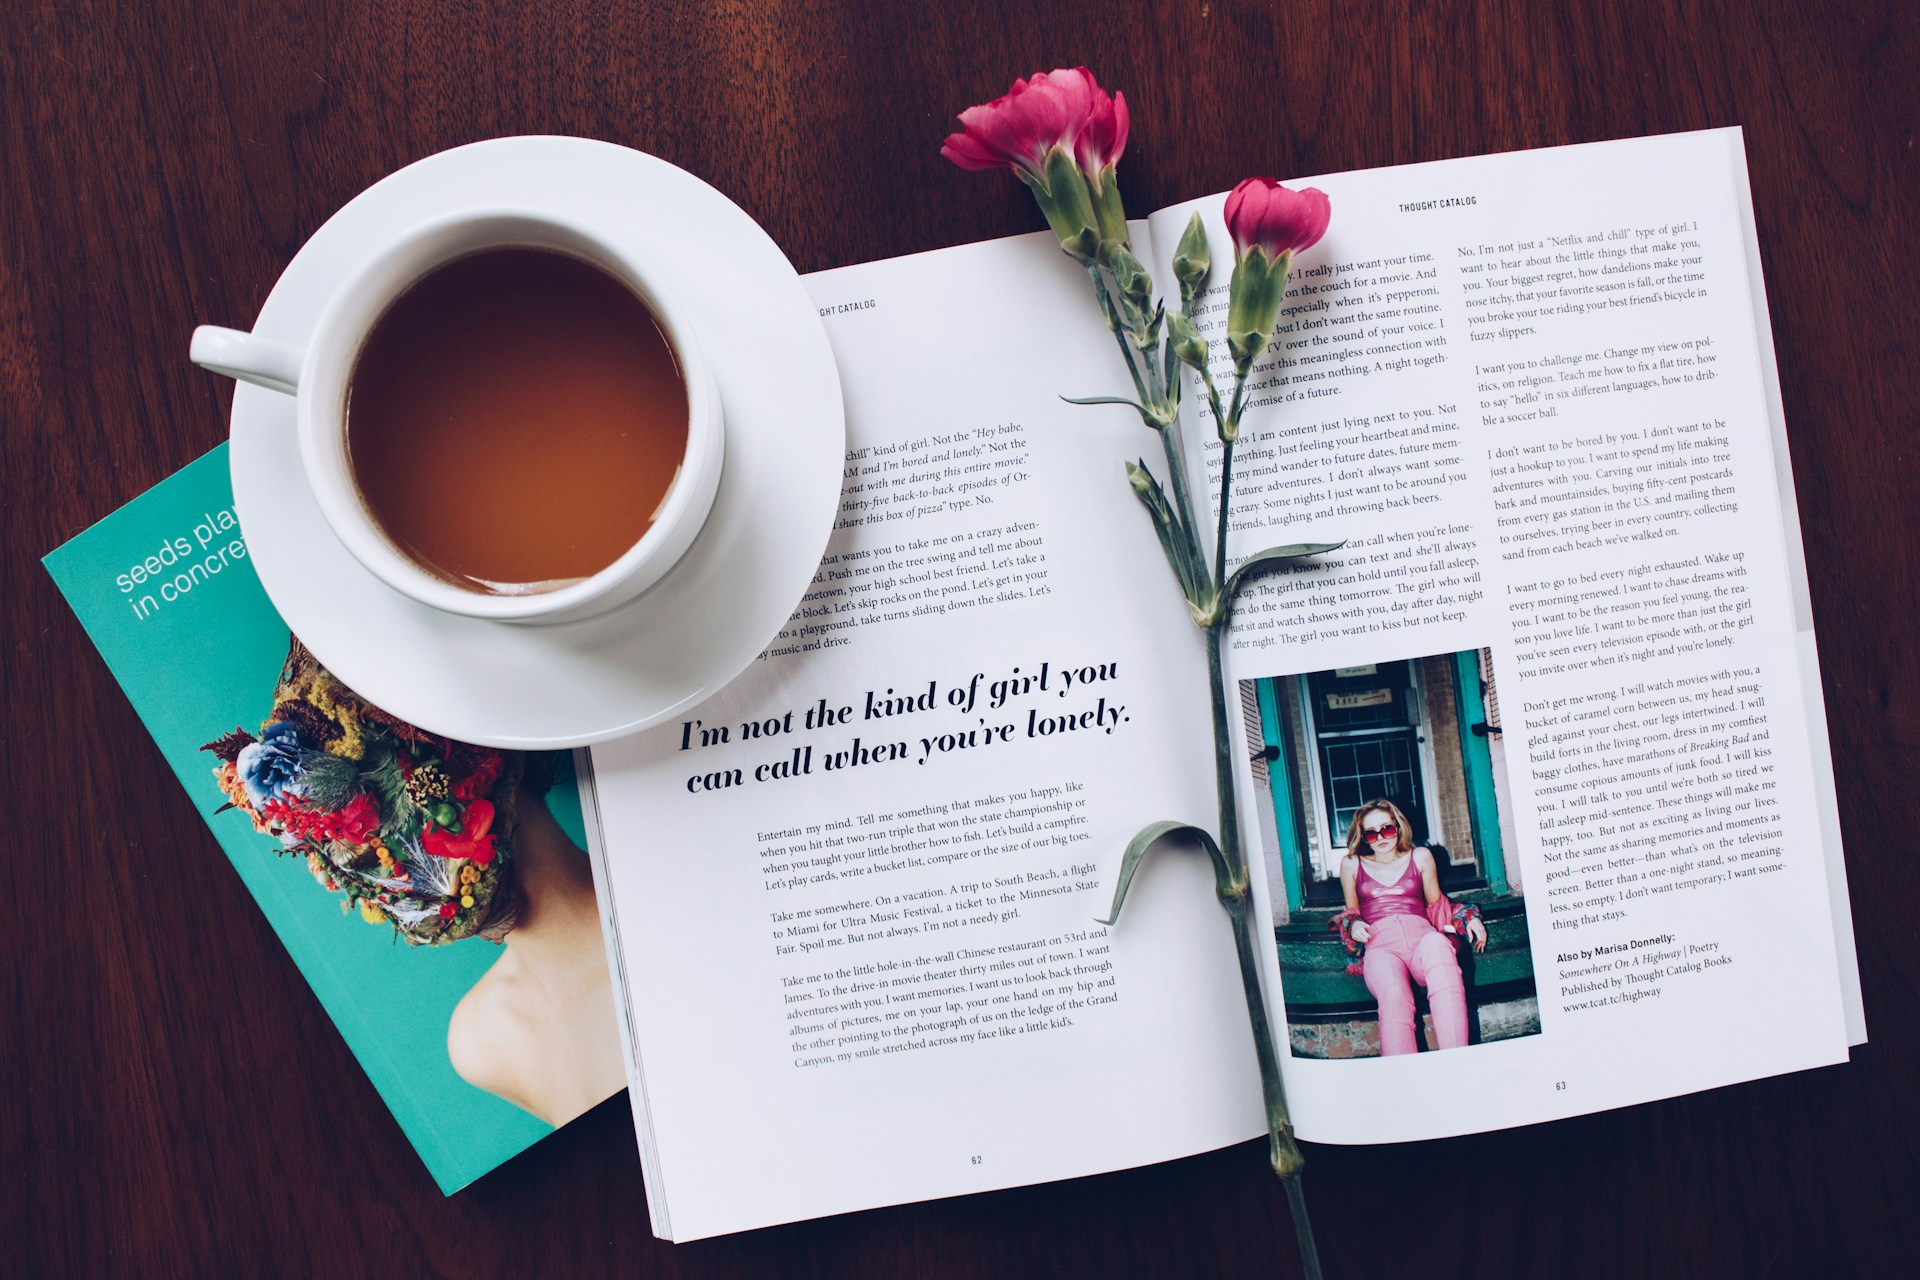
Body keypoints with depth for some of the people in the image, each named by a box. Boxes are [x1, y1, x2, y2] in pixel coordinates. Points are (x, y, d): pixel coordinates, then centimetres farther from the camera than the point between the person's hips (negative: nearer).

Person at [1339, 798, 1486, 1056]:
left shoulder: (1420, 857, 24)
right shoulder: (1351, 865, 22)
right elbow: (1352, 910, 32)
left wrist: (1469, 916, 14)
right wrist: (1354, 924, 8)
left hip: (1420, 935, 1)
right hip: (1380, 943, 0)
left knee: (1437, 943, -42)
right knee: (1394, 996, -38)